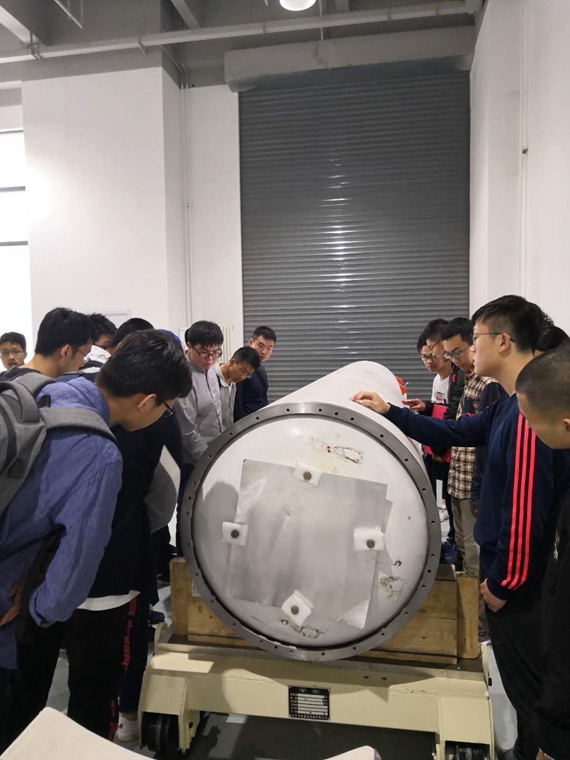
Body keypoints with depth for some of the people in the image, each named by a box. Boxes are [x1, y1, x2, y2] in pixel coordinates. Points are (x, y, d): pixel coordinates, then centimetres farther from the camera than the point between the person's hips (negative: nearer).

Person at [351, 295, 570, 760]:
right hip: (505, 565, 9)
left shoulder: (530, 411, -27)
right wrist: (389, 413, 11)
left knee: (529, 687, 10)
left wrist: (503, 580, -16)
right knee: (523, 685, 25)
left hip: (520, 581, -9)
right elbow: (453, 432, 14)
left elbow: (526, 508, -27)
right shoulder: (511, 405, 5)